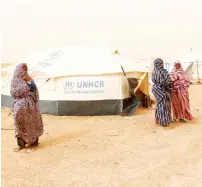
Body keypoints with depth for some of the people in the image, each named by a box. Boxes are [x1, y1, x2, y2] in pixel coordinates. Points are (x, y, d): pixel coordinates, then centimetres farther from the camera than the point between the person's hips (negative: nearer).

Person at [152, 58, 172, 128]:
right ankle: (165, 123, 7)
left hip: (156, 90, 7)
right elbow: (168, 81, -22)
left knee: (159, 105, 20)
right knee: (164, 106, 1)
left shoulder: (154, 72, -1)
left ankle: (157, 120, 30)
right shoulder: (164, 72, -20)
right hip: (164, 91, -7)